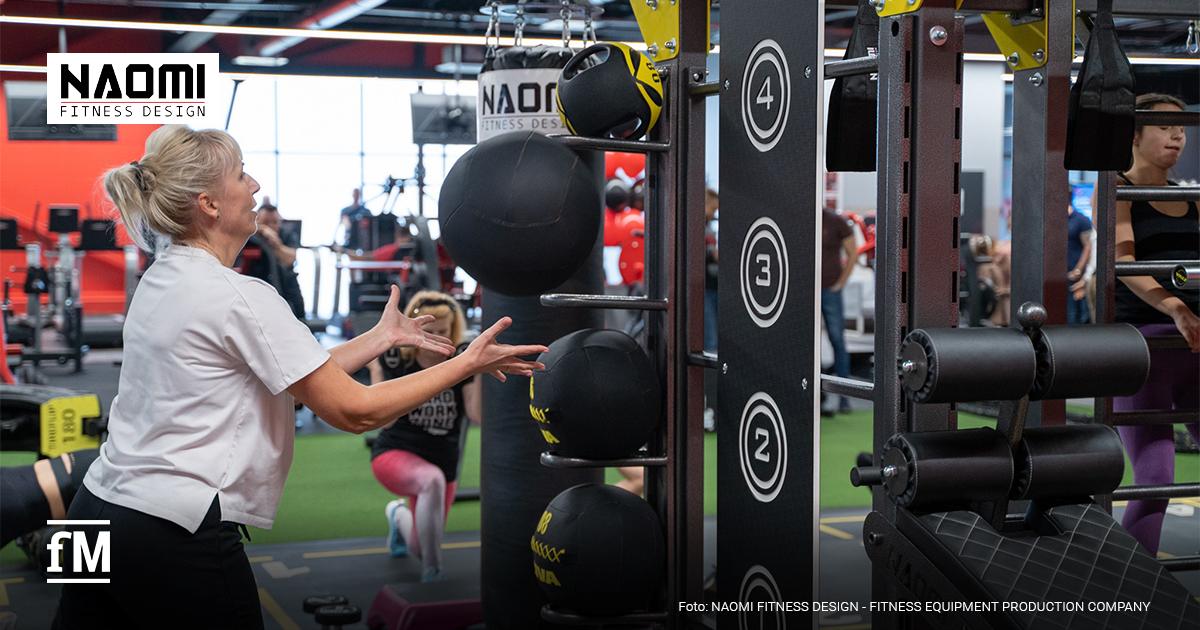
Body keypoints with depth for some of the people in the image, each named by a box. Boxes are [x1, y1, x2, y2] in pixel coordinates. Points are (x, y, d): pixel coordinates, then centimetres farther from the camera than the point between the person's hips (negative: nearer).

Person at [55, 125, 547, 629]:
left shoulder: (163, 280, 10)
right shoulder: (239, 298, -17)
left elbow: (294, 378, 12)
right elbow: (354, 410, -15)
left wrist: (382, 337, 15)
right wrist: (466, 365, -7)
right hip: (173, 536, -8)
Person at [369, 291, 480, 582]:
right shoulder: (396, 360, -11)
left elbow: (478, 415, -17)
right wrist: (375, 369, -22)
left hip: (444, 461, 4)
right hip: (395, 453, -4)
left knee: (421, 548, 14)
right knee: (432, 480, -41)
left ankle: (399, 516, 51)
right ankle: (432, 574, -28)